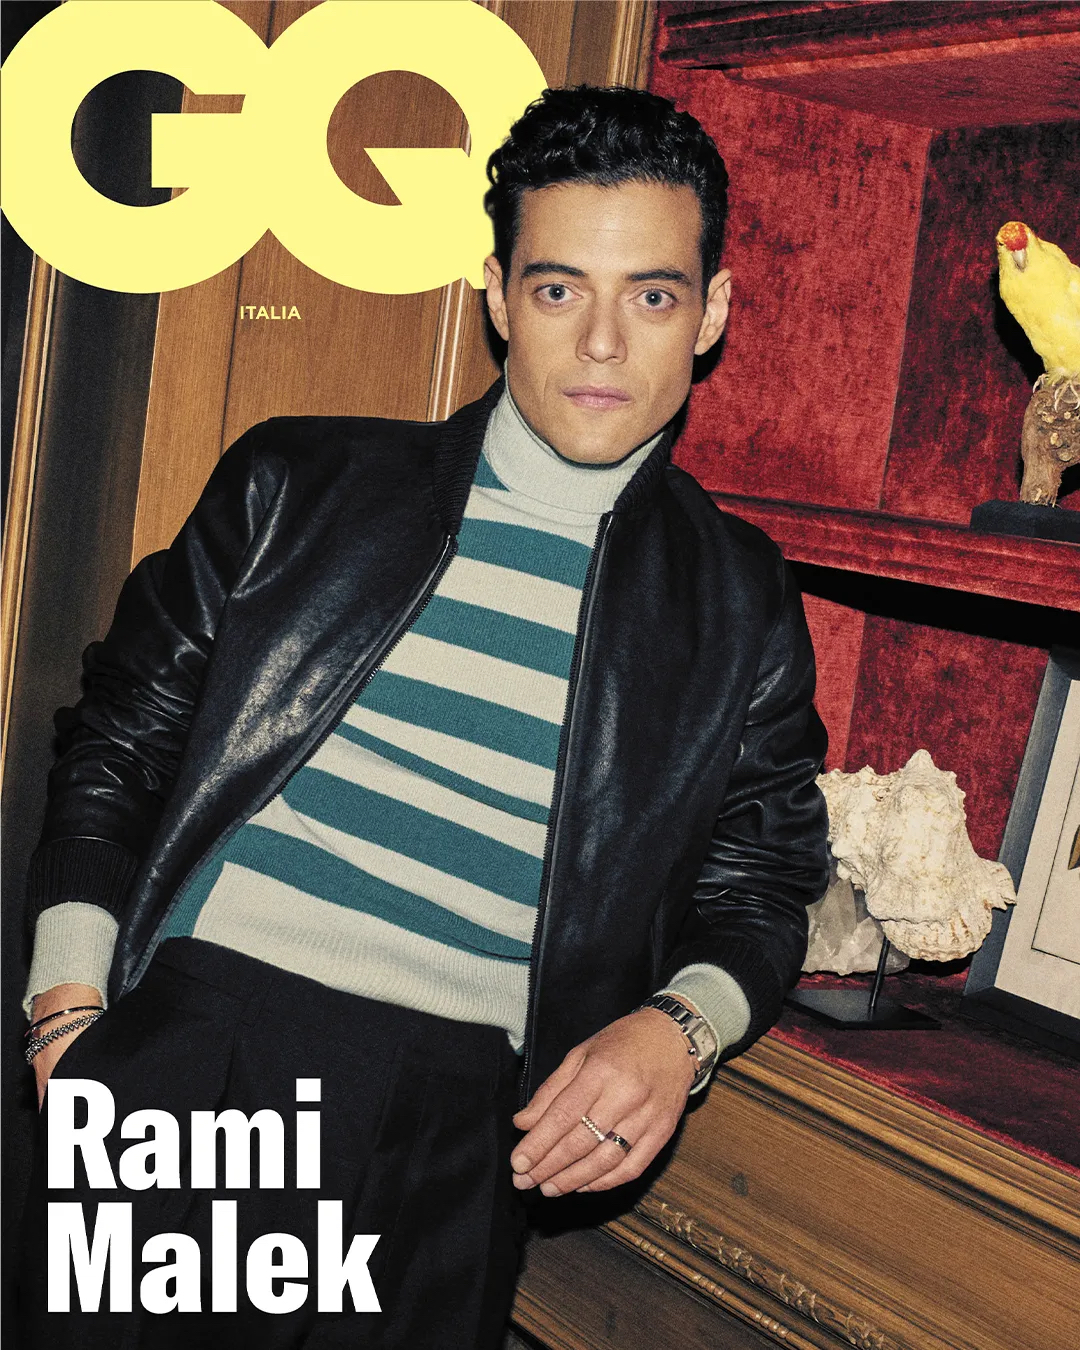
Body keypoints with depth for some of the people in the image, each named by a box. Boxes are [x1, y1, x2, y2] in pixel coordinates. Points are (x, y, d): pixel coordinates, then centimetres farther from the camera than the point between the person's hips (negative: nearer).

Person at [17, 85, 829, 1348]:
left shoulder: (740, 605, 9)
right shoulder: (297, 483, 8)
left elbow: (756, 890, 14)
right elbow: (123, 736, 10)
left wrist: (681, 1026, -6)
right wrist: (69, 997, 1)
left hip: (447, 1148, 0)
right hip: (180, 1050, 0)